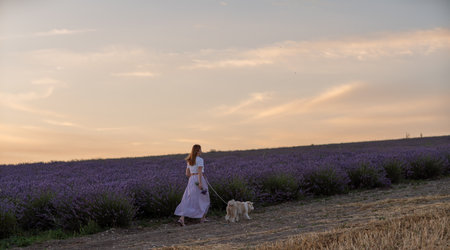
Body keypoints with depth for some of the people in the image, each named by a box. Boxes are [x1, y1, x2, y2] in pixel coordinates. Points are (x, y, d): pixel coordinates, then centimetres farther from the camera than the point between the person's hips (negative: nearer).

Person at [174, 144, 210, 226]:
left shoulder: (189, 160, 14)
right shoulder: (200, 159, -8)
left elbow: (187, 174, 16)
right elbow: (200, 172, -18)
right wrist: (200, 182, -22)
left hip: (191, 180, 6)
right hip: (199, 180, -6)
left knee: (187, 200, 0)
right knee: (203, 199, 14)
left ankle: (181, 218, -16)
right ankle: (202, 218, 22)